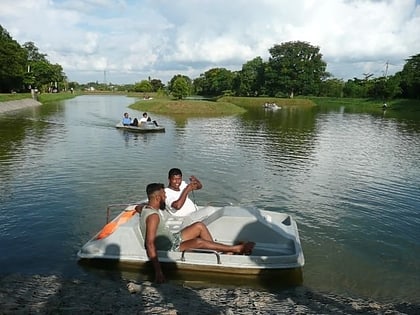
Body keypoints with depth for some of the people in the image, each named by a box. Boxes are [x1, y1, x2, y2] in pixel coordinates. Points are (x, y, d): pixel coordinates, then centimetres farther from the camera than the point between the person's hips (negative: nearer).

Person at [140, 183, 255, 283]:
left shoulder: (147, 207, 0)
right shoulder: (153, 216, -30)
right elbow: (150, 244, -37)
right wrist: (158, 270, -43)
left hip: (172, 239, 11)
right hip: (168, 249, -11)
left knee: (199, 226, 3)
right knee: (199, 242, -25)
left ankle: (221, 251, 6)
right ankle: (236, 249, -10)